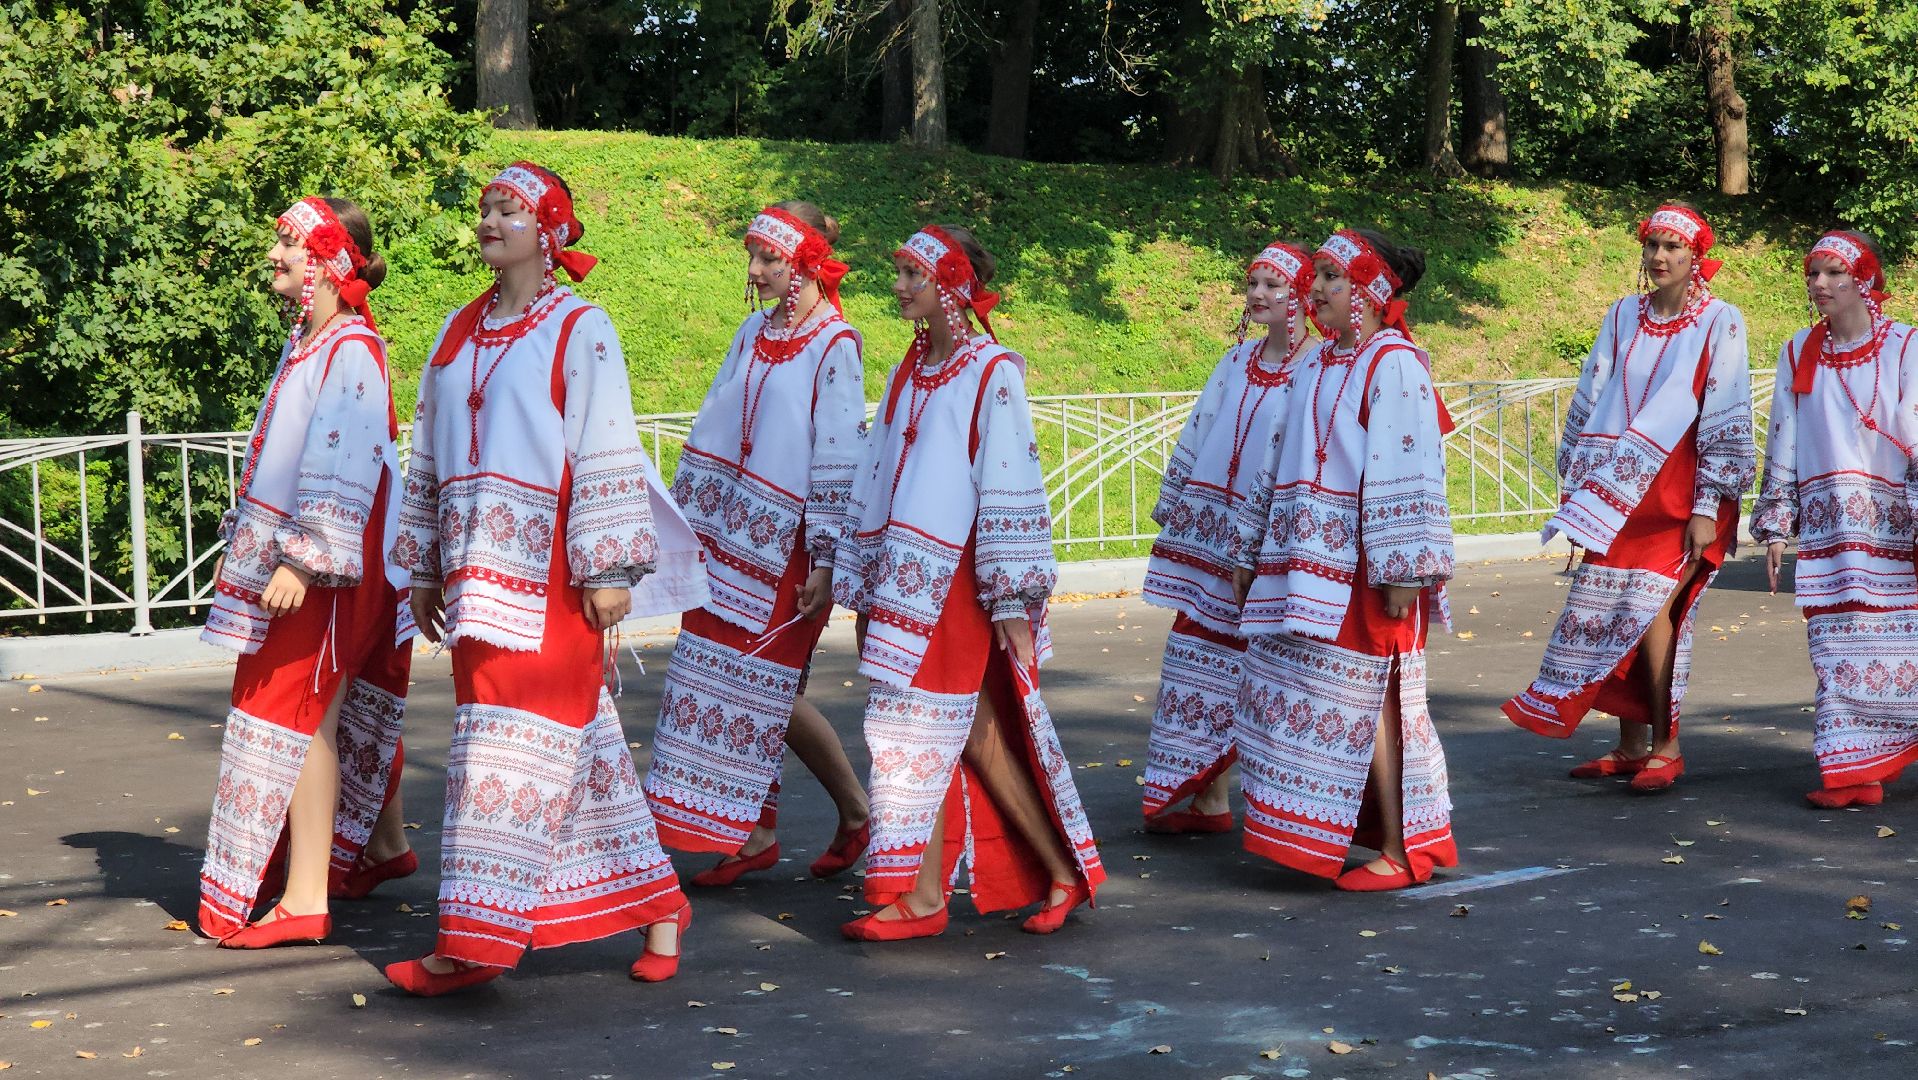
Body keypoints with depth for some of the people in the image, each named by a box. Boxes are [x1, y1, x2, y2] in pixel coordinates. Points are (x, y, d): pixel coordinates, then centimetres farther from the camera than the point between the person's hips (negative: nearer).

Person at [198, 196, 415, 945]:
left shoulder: (351, 352, -17)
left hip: (328, 569, -9)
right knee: (348, 708, 18)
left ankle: (303, 899, -7)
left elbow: (343, 469, -24)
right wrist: (247, 544, 22)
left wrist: (304, 560, -27)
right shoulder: (307, 342, 12)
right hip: (290, 554, 9)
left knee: (297, 714, -9)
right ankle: (384, 845, 33)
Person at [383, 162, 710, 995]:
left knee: (517, 739, -8)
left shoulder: (580, 330, -5)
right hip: (476, 568, 6)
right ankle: (651, 898, 21)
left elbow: (608, 454, -9)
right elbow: (430, 453, 18)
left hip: (549, 569, -6)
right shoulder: (460, 332, 15)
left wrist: (609, 566, -14)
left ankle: (479, 935, -4)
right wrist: (424, 567, 17)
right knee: (574, 735, 10)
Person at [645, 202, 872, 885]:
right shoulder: (757, 331, 10)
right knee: (737, 681, 5)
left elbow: (838, 458, -13)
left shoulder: (834, 346, -11)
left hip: (788, 545, -7)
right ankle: (756, 835, 14)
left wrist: (825, 559, -15)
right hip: (733, 536, 7)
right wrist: (687, 513, 14)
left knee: (769, 688, -3)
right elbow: (715, 425, 15)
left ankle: (855, 813, 16)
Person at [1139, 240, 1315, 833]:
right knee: (1205, 657, 7)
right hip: (1212, 536, 6)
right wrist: (1177, 513, 15)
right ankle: (1207, 799, 15)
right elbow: (1197, 439, 17)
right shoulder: (1238, 361, 11)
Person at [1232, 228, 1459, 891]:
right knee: (1301, 694, 9)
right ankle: (1318, 834, 20)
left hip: (1361, 566, -8)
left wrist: (1403, 572, -21)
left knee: (1364, 700, -3)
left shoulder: (1394, 364, -11)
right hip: (1305, 562, 8)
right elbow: (1280, 461, 20)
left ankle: (1400, 851, 7)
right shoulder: (1319, 365, 14)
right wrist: (1252, 552, 22)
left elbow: (1408, 473, -17)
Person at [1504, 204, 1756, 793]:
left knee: (1648, 608, -13)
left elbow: (1726, 420, -7)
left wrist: (1709, 507, -11)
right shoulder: (1623, 317, 10)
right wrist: (1578, 488, 11)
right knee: (1616, 611, 4)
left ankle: (1664, 748, -2)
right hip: (1619, 495, 5)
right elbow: (1590, 400, 14)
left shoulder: (1719, 323, -4)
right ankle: (1630, 745, 14)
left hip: (1678, 494, -5)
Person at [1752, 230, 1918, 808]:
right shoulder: (1798, 354, 9)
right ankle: (1855, 773, 2)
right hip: (1826, 529, 3)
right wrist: (1775, 527, 8)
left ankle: (1872, 764, 15)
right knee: (1837, 646, -1)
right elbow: (1782, 445, 11)